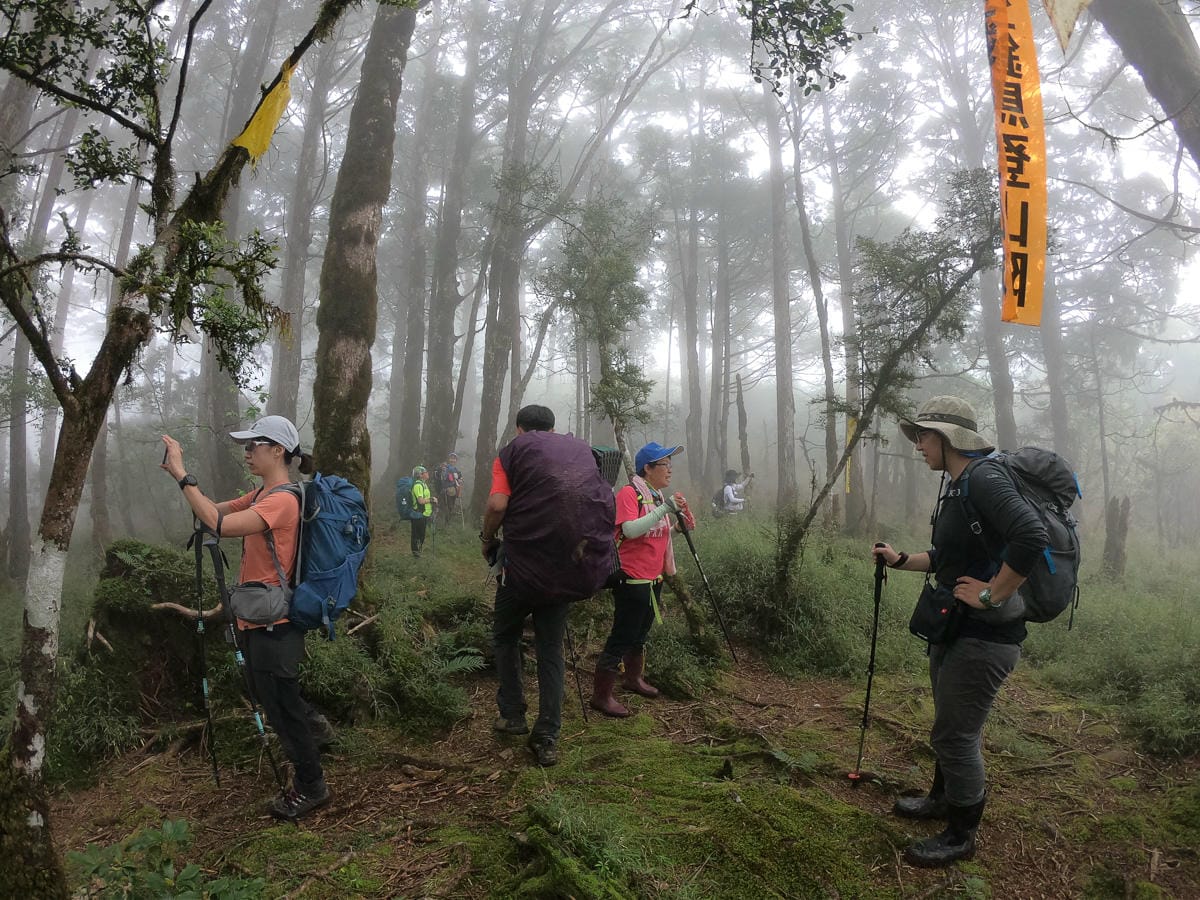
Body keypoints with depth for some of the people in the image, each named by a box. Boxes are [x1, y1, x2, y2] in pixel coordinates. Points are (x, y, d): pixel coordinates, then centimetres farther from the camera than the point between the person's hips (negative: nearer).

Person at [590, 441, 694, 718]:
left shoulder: (659, 496, 11)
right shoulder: (629, 493, -15)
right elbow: (631, 530, -28)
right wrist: (664, 508, -30)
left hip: (653, 578, 9)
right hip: (632, 578, -9)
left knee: (641, 633, 22)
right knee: (622, 636, -5)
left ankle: (634, 678, 40)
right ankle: (601, 695, 4)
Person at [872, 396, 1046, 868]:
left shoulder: (984, 481, -20)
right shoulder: (957, 486, 10)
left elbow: (1031, 536, -35)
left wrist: (991, 595, -27)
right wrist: (900, 560, 11)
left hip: (983, 635, -10)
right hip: (954, 629, 10)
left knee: (956, 734, 3)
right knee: (953, 726, 24)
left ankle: (961, 836, 21)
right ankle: (943, 798, 44)